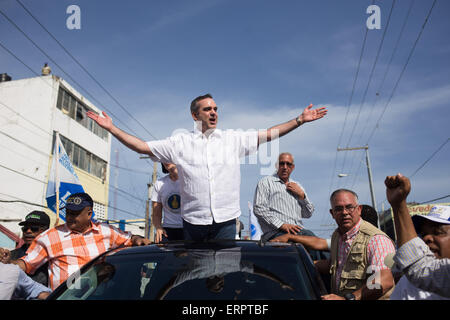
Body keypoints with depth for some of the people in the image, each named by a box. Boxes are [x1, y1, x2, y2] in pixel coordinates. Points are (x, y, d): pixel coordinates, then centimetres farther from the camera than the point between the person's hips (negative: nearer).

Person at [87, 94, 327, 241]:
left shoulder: (234, 139, 6)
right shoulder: (180, 142, 4)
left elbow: (268, 135, 5)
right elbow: (142, 147, 2)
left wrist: (300, 120, 1)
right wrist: (111, 128, -3)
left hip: (226, 221, 0)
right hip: (193, 223, 0)